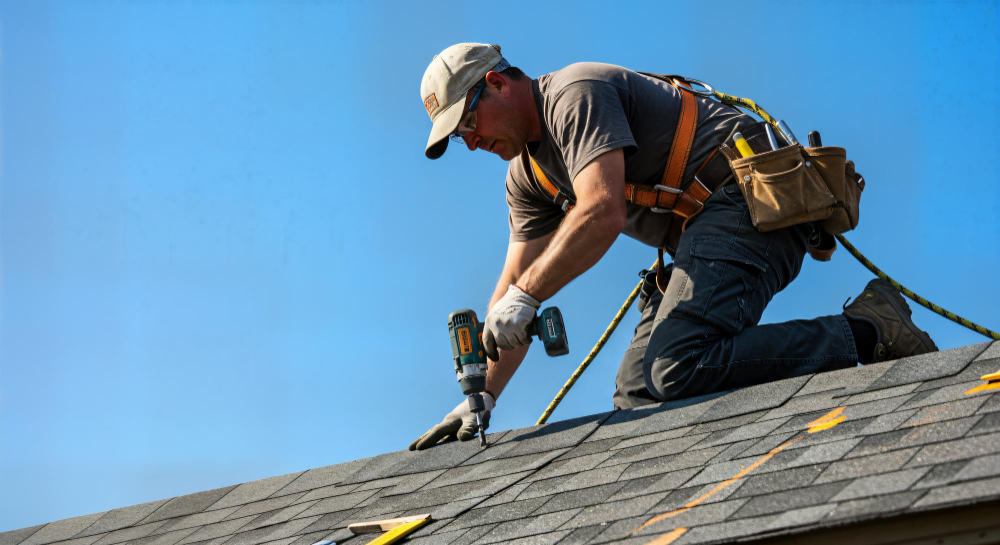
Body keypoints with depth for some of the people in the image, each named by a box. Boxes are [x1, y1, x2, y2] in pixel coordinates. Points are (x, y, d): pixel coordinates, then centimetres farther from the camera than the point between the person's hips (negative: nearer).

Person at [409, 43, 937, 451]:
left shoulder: (576, 93, -10)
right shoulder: (528, 174, 21)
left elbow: (604, 213, -23)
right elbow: (513, 286, 20)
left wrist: (527, 297, -19)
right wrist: (481, 398, 11)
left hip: (748, 197, -11)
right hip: (702, 229, 11)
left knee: (679, 371, -28)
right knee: (637, 395, 2)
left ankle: (866, 334, -18)